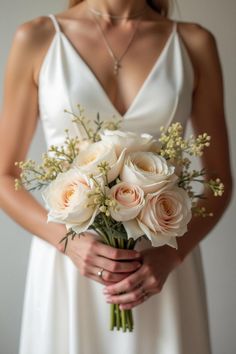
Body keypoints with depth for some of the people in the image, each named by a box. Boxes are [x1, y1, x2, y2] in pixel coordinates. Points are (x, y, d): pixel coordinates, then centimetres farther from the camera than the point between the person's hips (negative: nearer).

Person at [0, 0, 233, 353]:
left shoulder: (195, 43, -1)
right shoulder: (36, 38, -3)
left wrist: (172, 252, -13)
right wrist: (67, 240, -15)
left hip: (162, 265, 1)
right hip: (69, 264, 0)